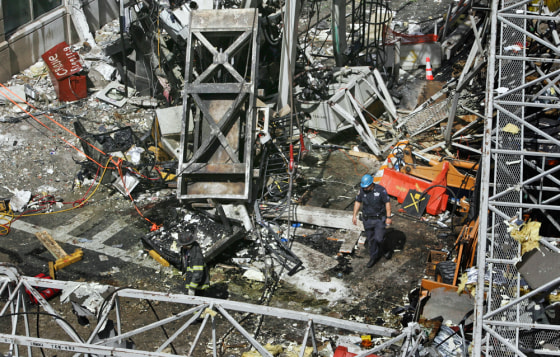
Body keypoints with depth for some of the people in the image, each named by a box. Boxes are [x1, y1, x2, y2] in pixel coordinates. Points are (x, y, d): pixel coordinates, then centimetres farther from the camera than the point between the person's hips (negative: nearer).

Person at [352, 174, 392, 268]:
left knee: (378, 238, -7)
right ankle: (374, 256, 30)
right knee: (370, 239, 11)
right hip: (367, 219, 3)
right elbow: (358, 202, 6)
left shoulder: (381, 190, -17)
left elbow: (387, 203, -10)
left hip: (379, 219, -3)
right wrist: (354, 215, 4)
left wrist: (388, 217, -11)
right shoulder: (362, 190, -7)